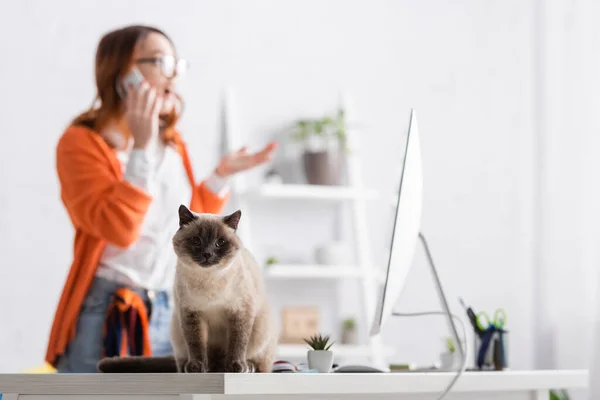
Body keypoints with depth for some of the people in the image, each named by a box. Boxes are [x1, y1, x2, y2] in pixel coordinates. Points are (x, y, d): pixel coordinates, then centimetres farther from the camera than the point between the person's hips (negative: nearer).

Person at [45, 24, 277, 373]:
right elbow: (117, 228, -21)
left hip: (173, 314, 7)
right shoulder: (82, 142, -8)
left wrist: (222, 174, 12)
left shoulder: (172, 145, 14)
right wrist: (141, 148, -21)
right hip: (108, 314, -6)